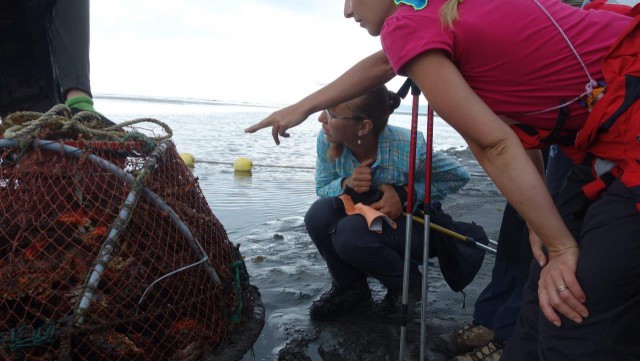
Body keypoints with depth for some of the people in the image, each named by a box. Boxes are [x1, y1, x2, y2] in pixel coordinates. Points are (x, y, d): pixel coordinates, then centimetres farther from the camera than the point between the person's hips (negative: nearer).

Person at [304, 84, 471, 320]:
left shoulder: (408, 148, -32)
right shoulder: (327, 141, -20)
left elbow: (459, 176, -17)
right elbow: (322, 189, -7)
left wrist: (405, 193, -29)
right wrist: (346, 184, -31)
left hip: (414, 225, -4)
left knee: (351, 233, -33)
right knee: (318, 214, -25)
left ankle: (407, 283, 0)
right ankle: (349, 287, 3)